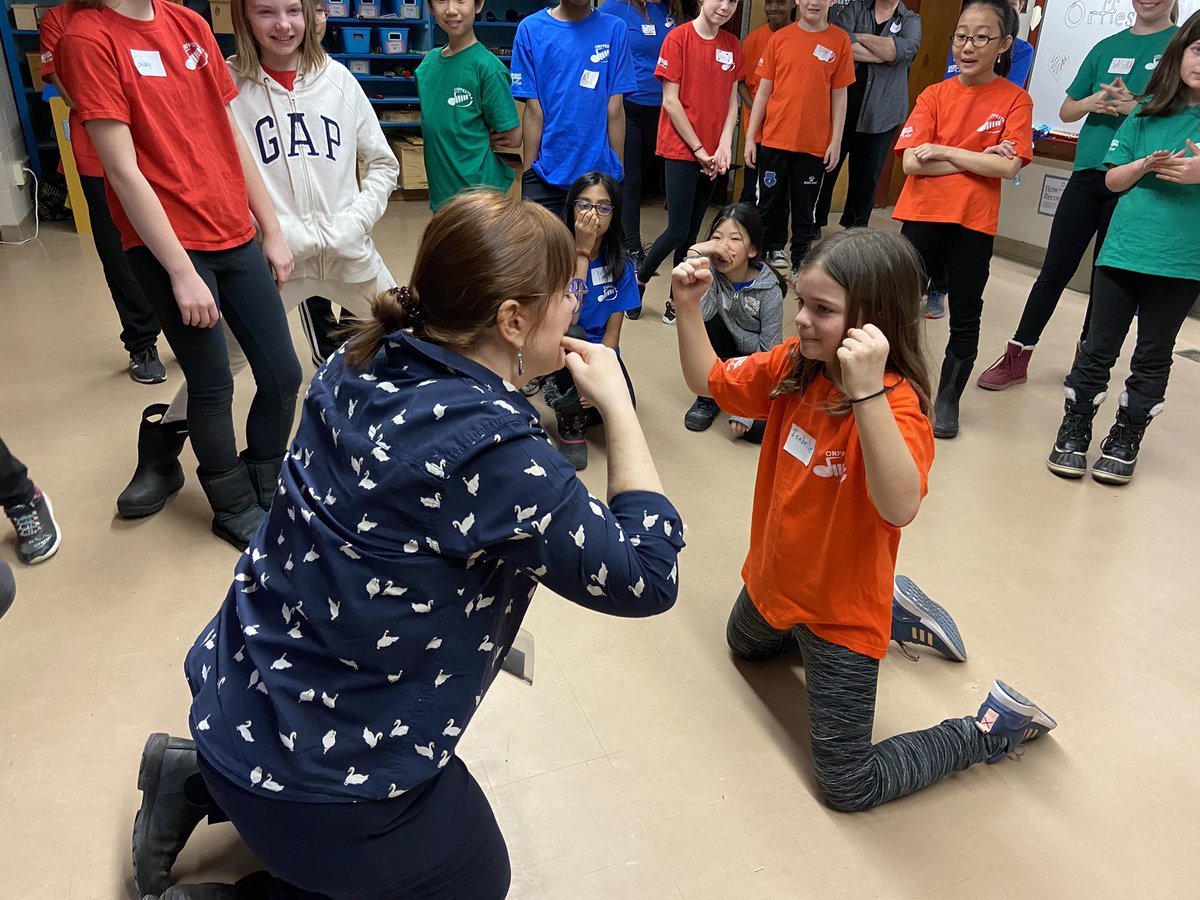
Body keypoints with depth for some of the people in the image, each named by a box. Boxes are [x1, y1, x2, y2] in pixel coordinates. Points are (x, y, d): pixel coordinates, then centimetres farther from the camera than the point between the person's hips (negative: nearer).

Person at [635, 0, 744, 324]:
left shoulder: (732, 45, 9)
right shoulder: (679, 38, -7)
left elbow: (731, 100, 10)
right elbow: (671, 101, -9)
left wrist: (724, 146, -5)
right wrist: (699, 149, -9)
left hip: (713, 156, 5)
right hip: (681, 149, -5)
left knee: (691, 233, 7)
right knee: (678, 231, -8)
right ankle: (638, 280, 14)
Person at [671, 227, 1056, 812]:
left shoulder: (897, 401, -30)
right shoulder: (793, 365, -9)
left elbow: (899, 508, -46)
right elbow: (708, 380, 2)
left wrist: (868, 391, -54)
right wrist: (688, 307, -13)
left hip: (840, 610, -8)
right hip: (773, 582, 8)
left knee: (849, 788, 0)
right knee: (745, 646, 41)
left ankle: (989, 727, 21)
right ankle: (894, 615, 44)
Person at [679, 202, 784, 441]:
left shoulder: (768, 290, -20)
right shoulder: (711, 272, -16)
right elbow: (699, 312, -37)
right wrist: (695, 254, -41)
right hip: (721, 355, 2)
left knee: (758, 428, -25)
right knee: (707, 320, -29)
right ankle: (709, 397, -9)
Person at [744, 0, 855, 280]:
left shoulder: (840, 40, 0)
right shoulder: (779, 38, 2)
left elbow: (839, 95, 3)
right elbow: (763, 92, 4)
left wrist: (836, 141, -2)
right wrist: (749, 137, 1)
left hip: (815, 144, -1)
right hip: (775, 139, 1)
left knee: (805, 209, 6)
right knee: (769, 202, 10)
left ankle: (800, 266, 17)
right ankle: (772, 248, 27)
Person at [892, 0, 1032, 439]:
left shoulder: (1015, 100, -1)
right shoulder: (935, 95, 2)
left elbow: (1008, 166, -13)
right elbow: (911, 162, -10)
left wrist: (943, 151, -12)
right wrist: (978, 160, -12)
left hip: (975, 224, -1)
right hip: (923, 216, 1)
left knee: (965, 318, 9)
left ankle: (948, 400, 22)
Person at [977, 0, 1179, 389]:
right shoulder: (1108, 47, 12)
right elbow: (1067, 111, 14)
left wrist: (1137, 106, -19)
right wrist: (1091, 102, -7)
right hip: (1087, 173, 3)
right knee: (1055, 270, 2)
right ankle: (1016, 357, 7)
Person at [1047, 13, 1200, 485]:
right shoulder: (1147, 112, 5)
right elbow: (1114, 179, 5)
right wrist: (1147, 165, -13)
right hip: (1124, 247, 1)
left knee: (1153, 356, 9)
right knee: (1099, 347, 6)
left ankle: (1125, 440, 22)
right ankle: (1074, 431, 20)